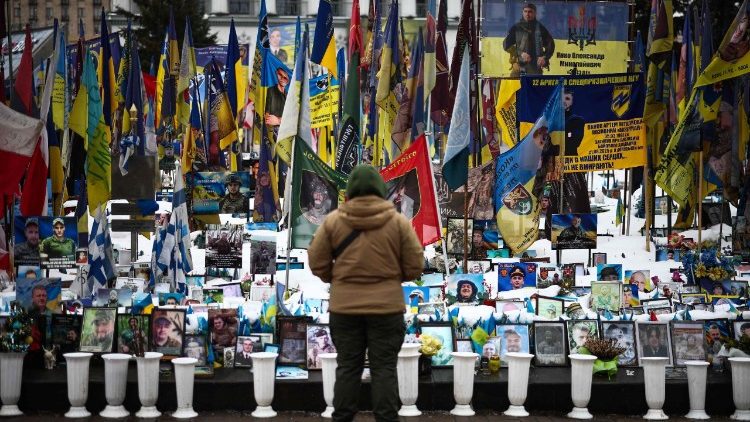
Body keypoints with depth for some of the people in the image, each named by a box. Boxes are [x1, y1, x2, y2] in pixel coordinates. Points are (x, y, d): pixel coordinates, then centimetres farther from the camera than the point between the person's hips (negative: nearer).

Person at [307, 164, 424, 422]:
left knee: (347, 367, 10)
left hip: (344, 306, 1)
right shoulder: (398, 221, -4)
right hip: (386, 306, -1)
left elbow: (317, 263, 2)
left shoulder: (333, 221, -3)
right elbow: (415, 266, -1)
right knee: (384, 369, 5)